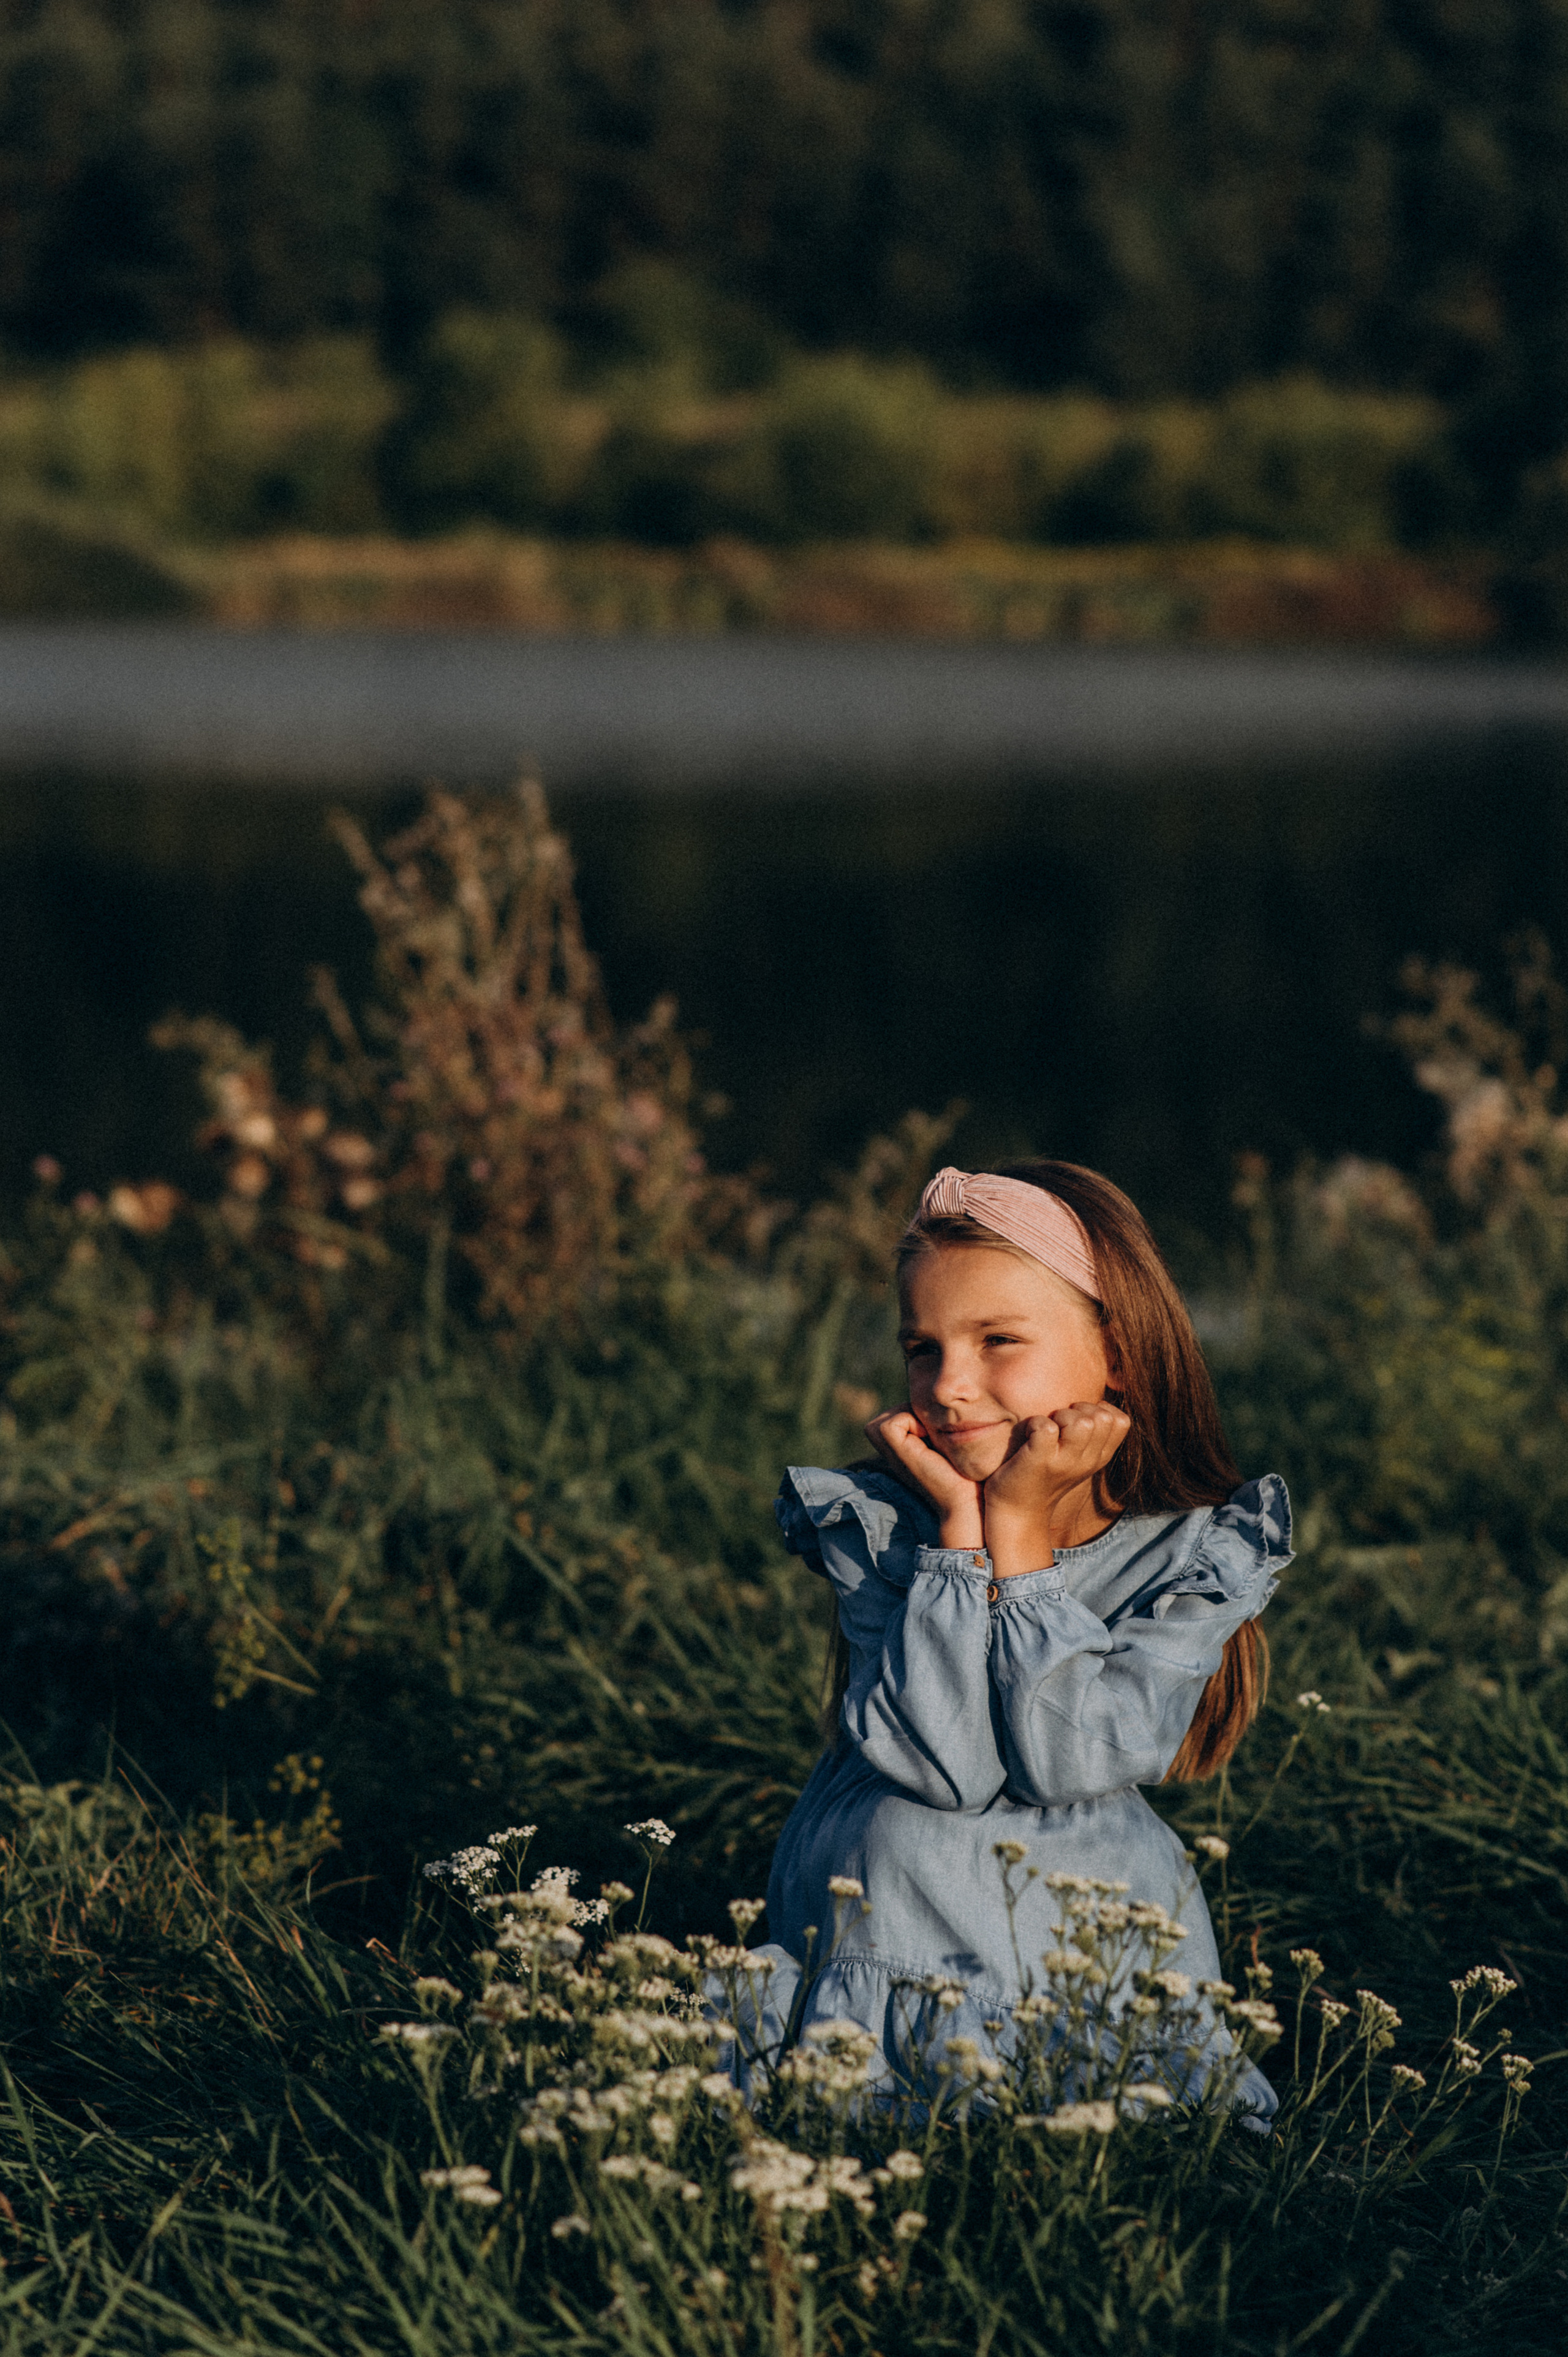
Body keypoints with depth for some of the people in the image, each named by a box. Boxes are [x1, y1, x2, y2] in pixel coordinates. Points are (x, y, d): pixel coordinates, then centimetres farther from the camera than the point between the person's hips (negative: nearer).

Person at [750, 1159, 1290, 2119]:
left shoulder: (1196, 1553, 0)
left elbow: (1072, 1758, -13)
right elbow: (940, 1762, -13)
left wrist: (1019, 1530, -10)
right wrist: (958, 1525, -12)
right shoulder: (872, 1525, 1)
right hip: (880, 1950, 1)